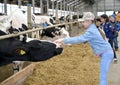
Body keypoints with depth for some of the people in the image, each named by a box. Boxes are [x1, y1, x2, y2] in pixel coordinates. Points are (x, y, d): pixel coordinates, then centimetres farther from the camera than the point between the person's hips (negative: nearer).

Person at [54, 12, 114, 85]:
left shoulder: (91, 31, -22)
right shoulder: (92, 28, 11)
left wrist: (64, 40, -31)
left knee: (103, 77, -8)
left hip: (106, 53, -10)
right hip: (106, 52, 10)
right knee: (103, 75, 21)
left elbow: (80, 39, -30)